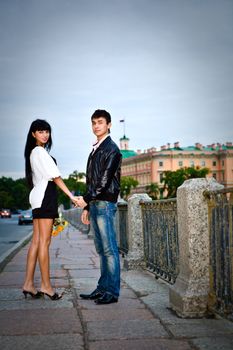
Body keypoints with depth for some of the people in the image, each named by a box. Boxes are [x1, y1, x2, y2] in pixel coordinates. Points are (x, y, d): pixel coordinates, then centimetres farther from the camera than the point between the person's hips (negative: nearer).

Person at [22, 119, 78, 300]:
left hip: (39, 197, 10)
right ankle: (46, 285, -4)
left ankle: (29, 284, 8)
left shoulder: (33, 152, 22)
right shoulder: (40, 151, -7)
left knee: (37, 241, 7)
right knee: (44, 241, -7)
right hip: (45, 196, -10)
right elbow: (55, 176, -15)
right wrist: (71, 196, -18)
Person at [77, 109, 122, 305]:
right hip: (95, 204, 9)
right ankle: (103, 288, 17)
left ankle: (112, 292, -4)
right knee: (101, 250, 11)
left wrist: (86, 199, -16)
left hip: (106, 203, -9)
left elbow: (105, 179, -15)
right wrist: (87, 206, 17)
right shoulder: (96, 150, 20)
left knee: (110, 249, -7)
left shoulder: (112, 149, -6)